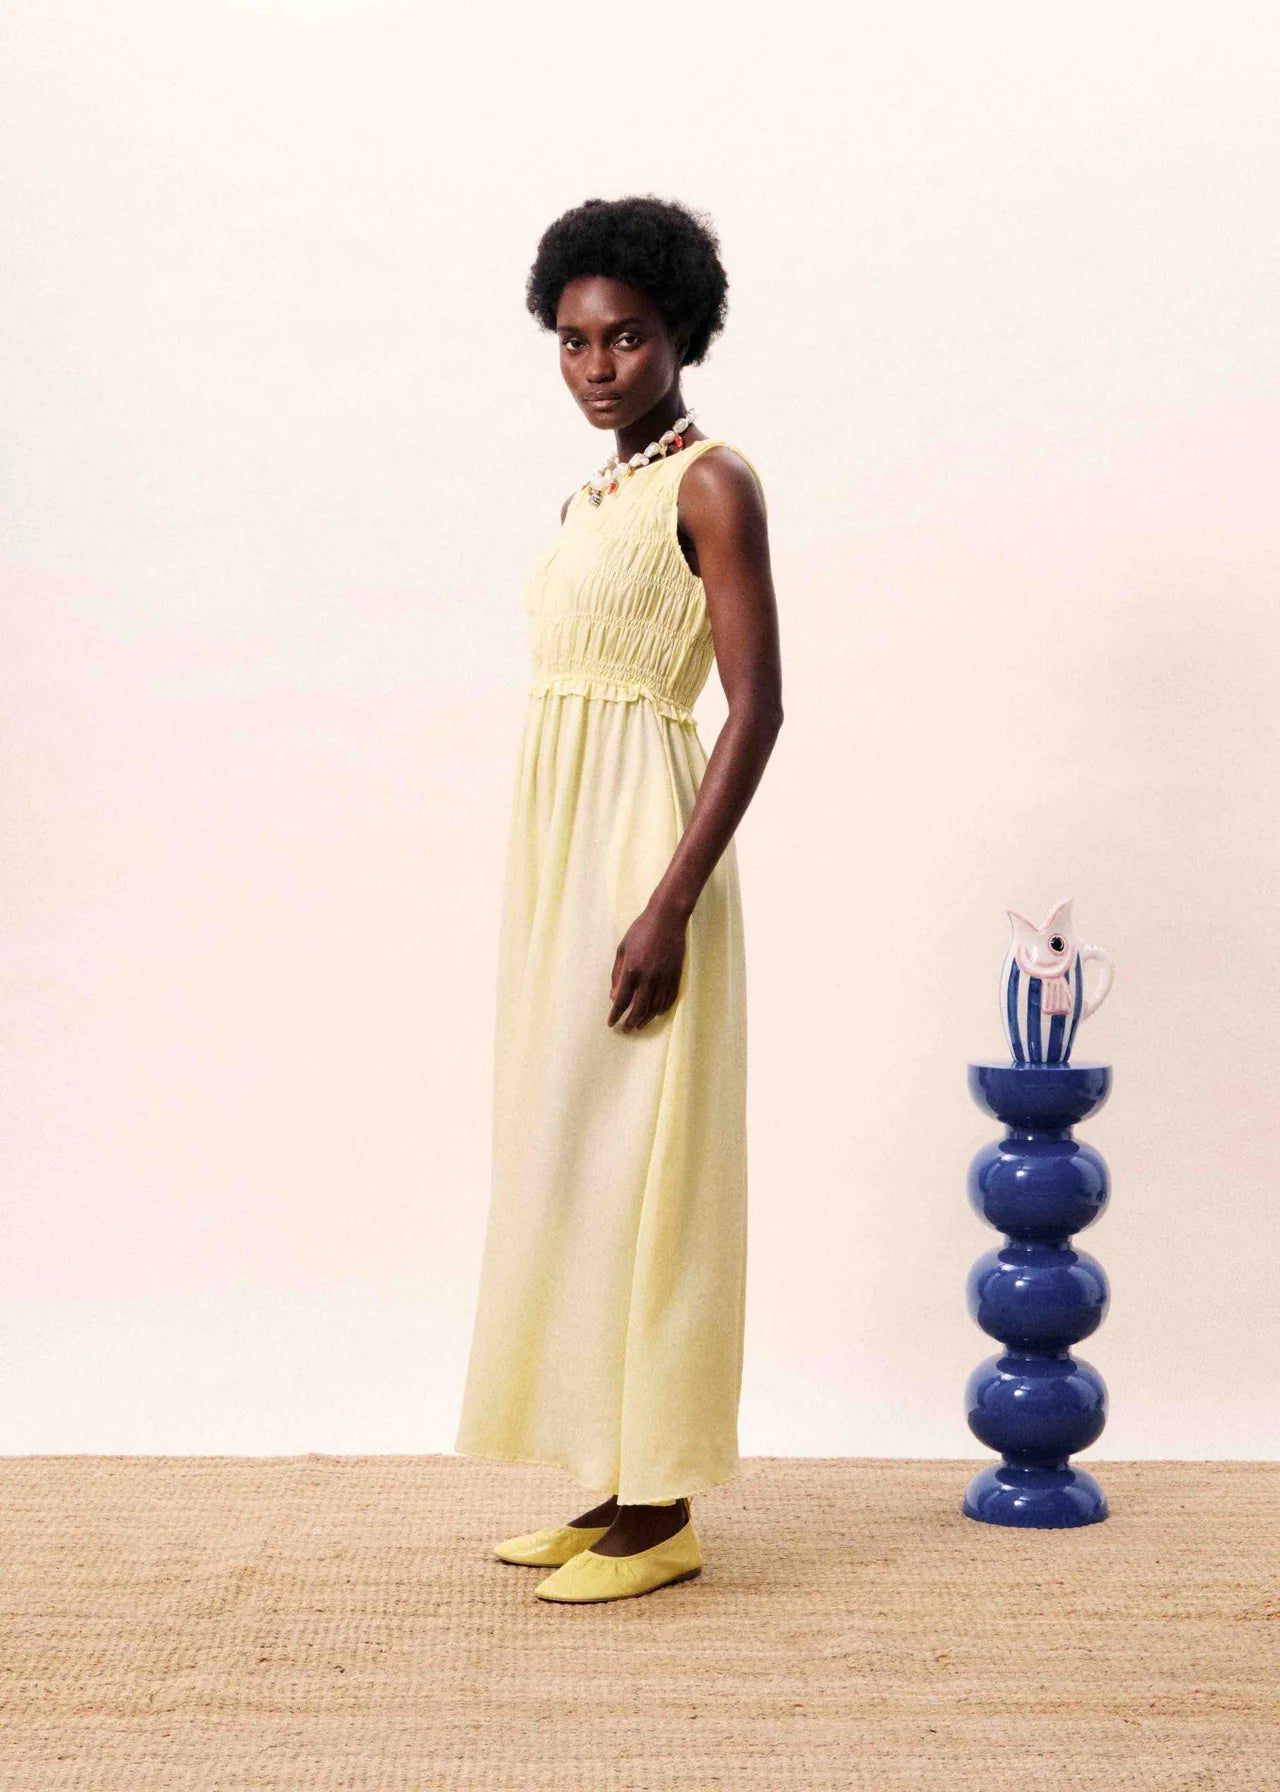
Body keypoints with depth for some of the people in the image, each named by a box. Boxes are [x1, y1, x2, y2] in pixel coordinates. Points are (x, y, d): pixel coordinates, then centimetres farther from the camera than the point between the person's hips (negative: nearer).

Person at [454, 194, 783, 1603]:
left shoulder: (713, 483, -9)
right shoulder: (592, 497, 17)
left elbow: (757, 707, -15)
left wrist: (670, 906, -21)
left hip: (641, 848, -9)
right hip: (558, 849, 9)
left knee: (635, 1165, -5)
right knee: (570, 1158, 11)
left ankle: (660, 1517, 5)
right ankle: (613, 1487, 20)